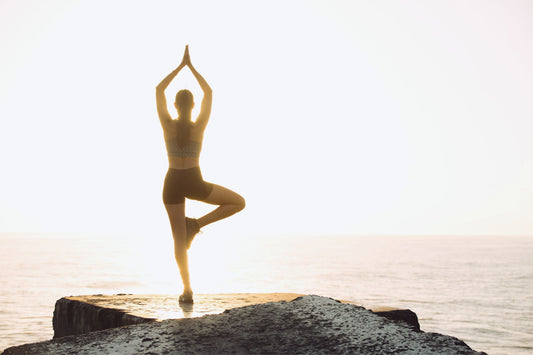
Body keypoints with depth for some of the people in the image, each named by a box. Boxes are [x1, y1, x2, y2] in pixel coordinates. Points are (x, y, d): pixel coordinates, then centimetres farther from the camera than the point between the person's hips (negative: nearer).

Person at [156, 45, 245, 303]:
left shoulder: (168, 124, -8)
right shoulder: (199, 126, -10)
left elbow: (159, 90, 3)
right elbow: (209, 92, 3)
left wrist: (181, 65, 6)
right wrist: (191, 66, 8)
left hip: (173, 183, 2)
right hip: (194, 183, -2)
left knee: (179, 238, 8)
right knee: (239, 202, 16)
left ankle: (187, 289, 2)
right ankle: (197, 224, 1)